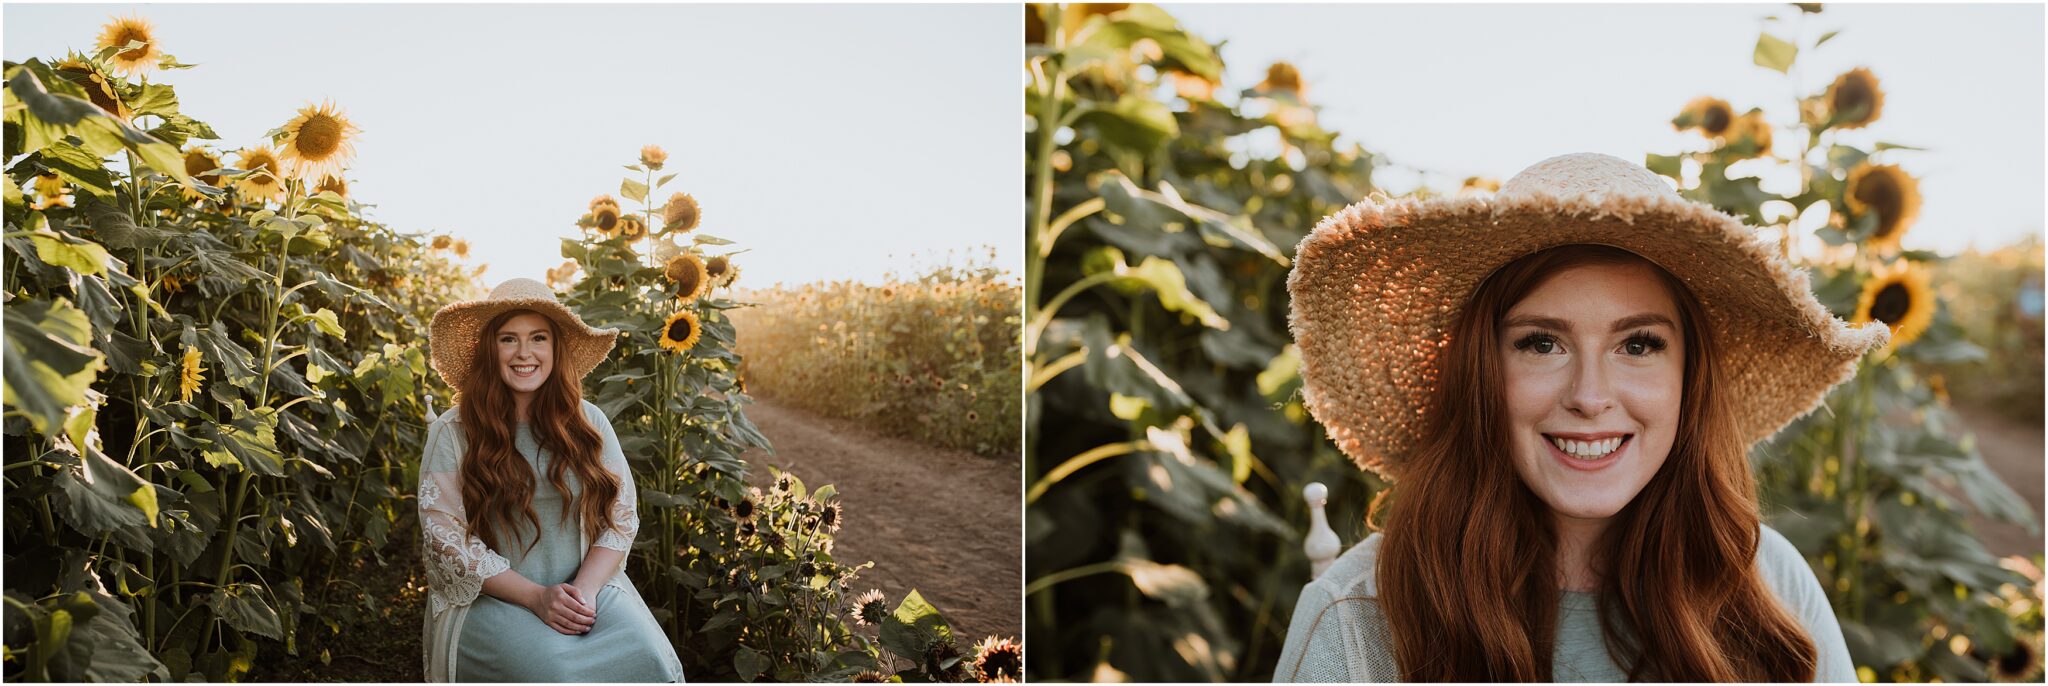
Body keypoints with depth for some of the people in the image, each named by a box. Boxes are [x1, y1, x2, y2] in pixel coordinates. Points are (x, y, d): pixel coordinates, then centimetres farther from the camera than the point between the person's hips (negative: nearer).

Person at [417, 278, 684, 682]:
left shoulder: (588, 422, 10)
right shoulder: (453, 433, 1)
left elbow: (621, 516, 7)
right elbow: (446, 537, -5)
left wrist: (586, 589, -12)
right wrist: (536, 597, -15)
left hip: (590, 586, 3)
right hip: (494, 599, -3)